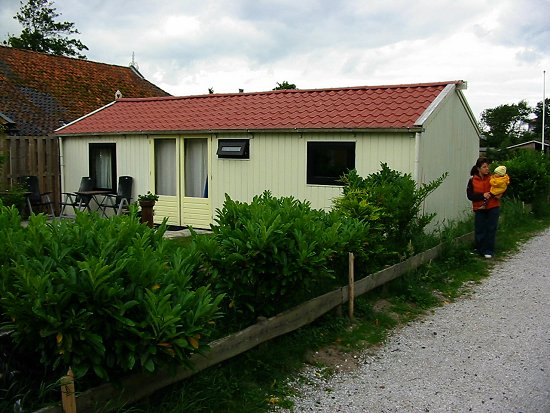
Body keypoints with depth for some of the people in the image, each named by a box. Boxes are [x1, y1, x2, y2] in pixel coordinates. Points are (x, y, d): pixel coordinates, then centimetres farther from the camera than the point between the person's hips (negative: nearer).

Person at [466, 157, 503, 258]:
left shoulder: (492, 178, 1)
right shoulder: (472, 180, -2)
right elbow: (470, 195, -7)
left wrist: (498, 195, -9)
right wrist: (482, 195, -18)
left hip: (493, 208, 0)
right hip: (479, 209, 0)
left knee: (491, 229, 2)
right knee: (480, 230, 4)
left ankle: (489, 251, 10)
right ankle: (479, 250, 19)